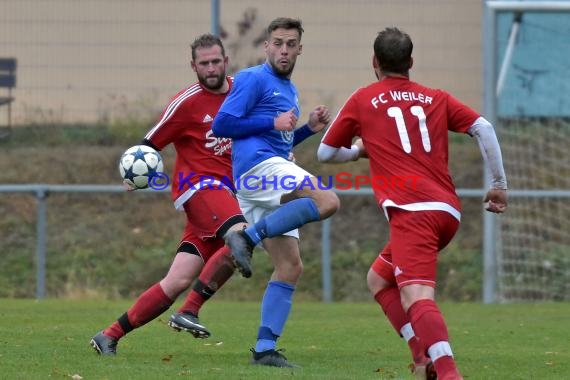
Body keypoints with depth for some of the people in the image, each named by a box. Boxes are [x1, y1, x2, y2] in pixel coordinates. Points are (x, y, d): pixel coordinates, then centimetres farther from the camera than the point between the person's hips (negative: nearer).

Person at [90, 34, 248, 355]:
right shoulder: (187, 102, -6)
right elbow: (149, 144, -1)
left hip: (227, 191, 6)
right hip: (199, 184, -6)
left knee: (178, 281, -2)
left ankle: (110, 336, 4)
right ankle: (189, 312, -26)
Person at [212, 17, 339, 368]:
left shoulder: (289, 90, 26)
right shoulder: (254, 79, -2)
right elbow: (222, 124, -9)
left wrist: (308, 128, 16)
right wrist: (273, 123, -11)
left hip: (270, 177, 9)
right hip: (256, 164, -9)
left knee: (290, 266, 3)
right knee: (328, 201, -30)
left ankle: (265, 348, 0)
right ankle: (248, 237, -28)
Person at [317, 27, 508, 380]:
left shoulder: (363, 100, 12)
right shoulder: (437, 98, 19)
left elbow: (326, 153, 20)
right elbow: (483, 128, 5)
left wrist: (361, 149, 40)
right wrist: (500, 184, 10)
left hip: (412, 211, -6)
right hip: (449, 211, 6)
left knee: (417, 296, -20)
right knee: (380, 279, 22)